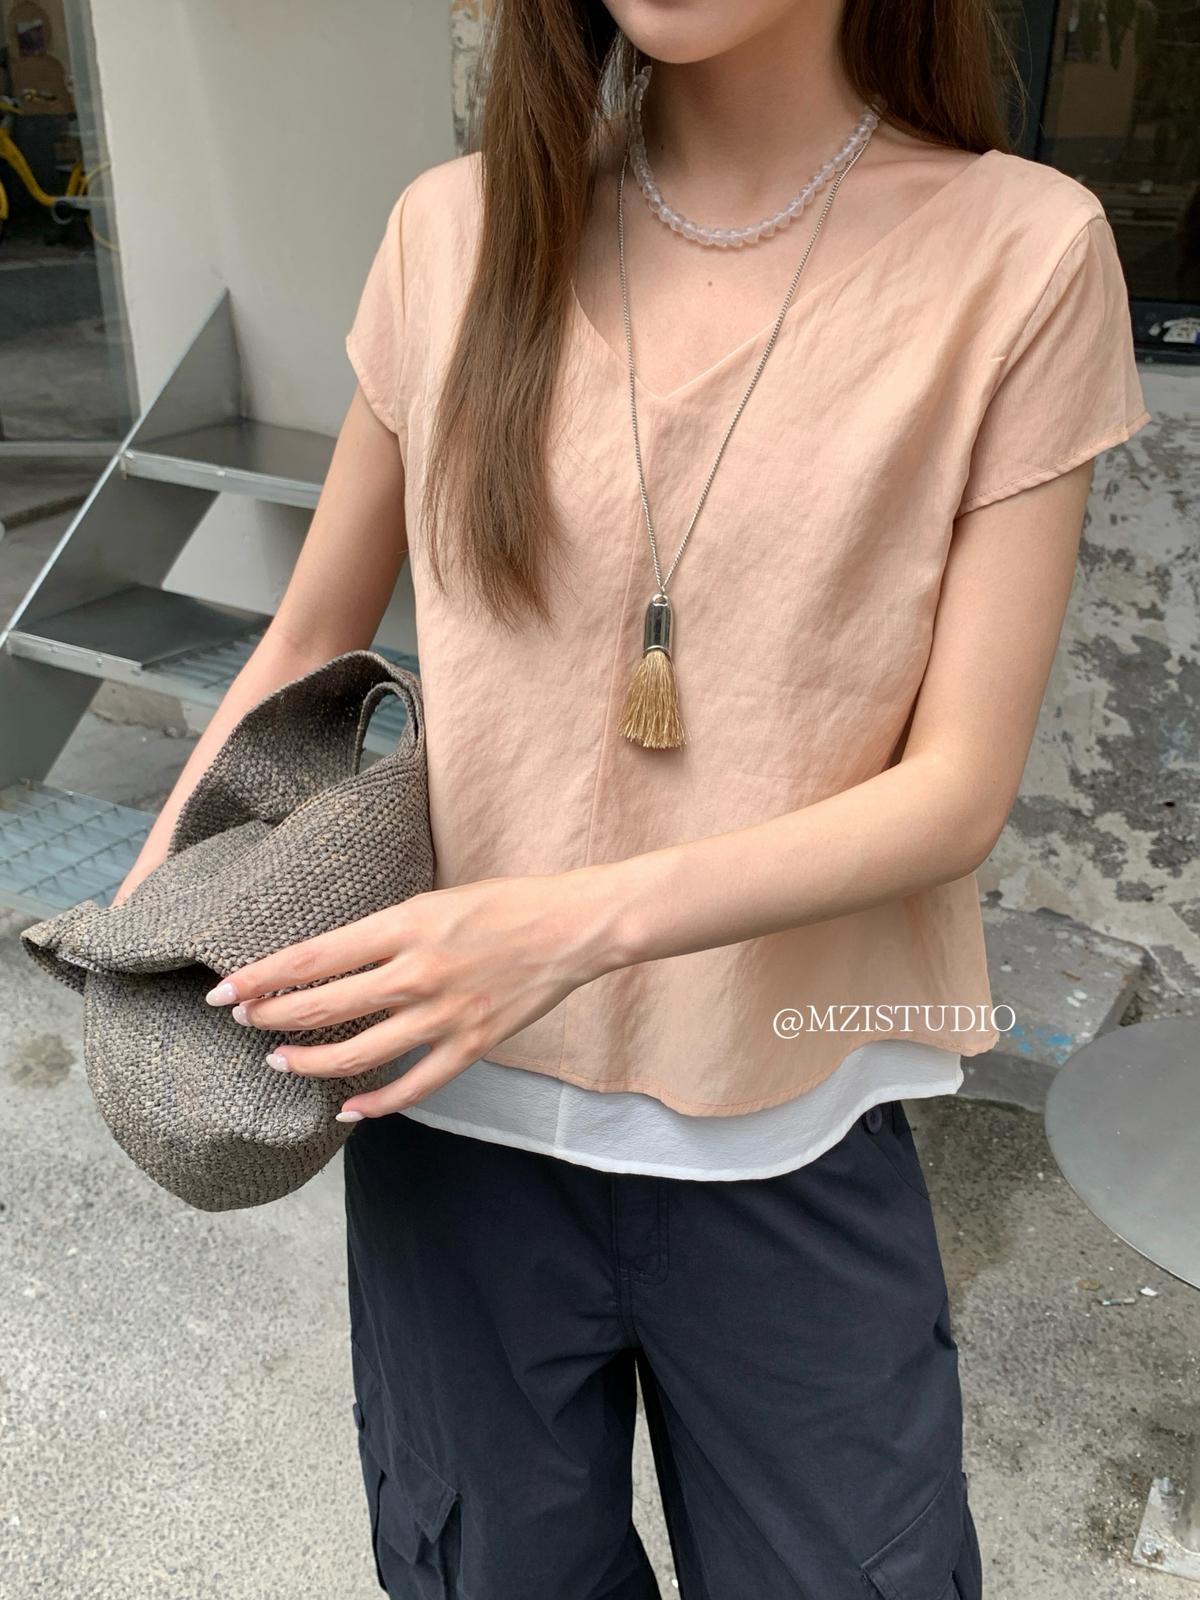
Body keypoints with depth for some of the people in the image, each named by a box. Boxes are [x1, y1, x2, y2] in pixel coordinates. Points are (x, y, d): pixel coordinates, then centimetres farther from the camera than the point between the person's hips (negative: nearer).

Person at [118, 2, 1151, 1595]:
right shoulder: (460, 232, -2)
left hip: (791, 1132, -1)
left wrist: (586, 919, -24)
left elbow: (959, 785, -11)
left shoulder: (1020, 251, -8)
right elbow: (307, 644, 8)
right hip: (454, 1094, 2)